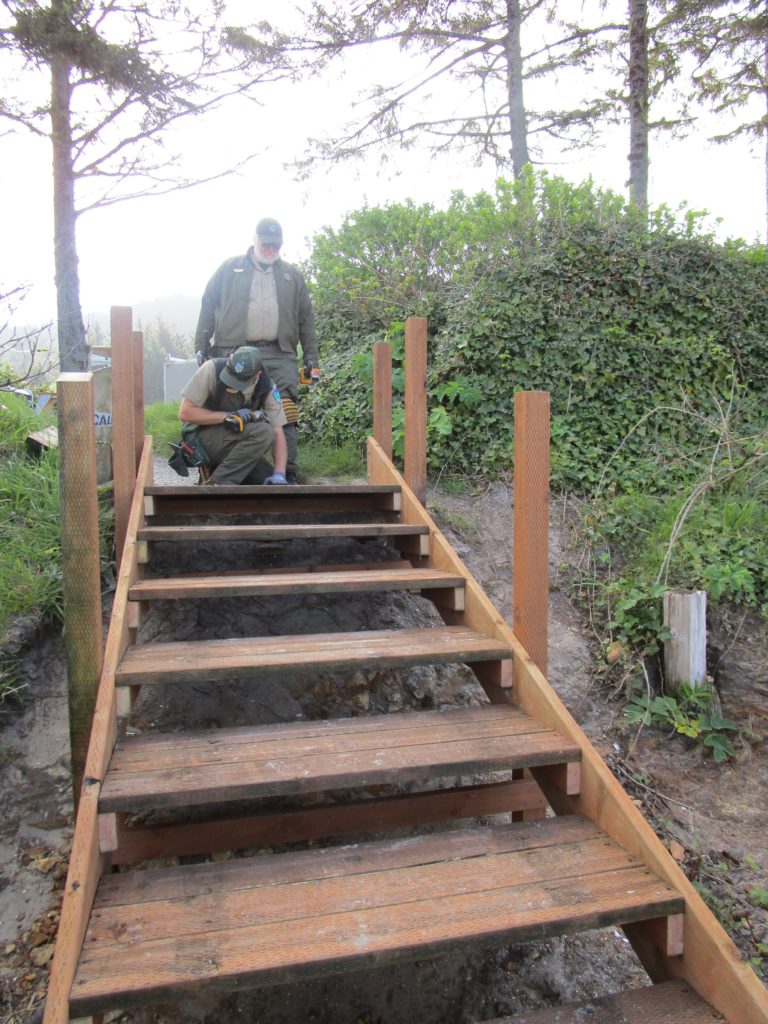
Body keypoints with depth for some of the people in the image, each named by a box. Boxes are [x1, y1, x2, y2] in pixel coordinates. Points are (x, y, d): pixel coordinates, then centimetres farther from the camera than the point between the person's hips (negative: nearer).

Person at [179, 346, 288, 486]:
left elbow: (277, 433, -13)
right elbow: (185, 413, -18)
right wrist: (228, 416, -25)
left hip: (237, 442, 5)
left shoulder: (267, 387, -11)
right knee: (263, 432, -28)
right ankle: (217, 485, -21)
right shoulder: (212, 369, -20)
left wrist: (279, 474, -27)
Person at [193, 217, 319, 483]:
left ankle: (287, 473, -7)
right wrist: (201, 348, 5)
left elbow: (306, 320, 18)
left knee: (286, 414, -11)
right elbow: (208, 307, 13)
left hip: (280, 355, 1)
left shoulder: (292, 276, 20)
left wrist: (311, 360, 11)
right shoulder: (230, 269, 14)